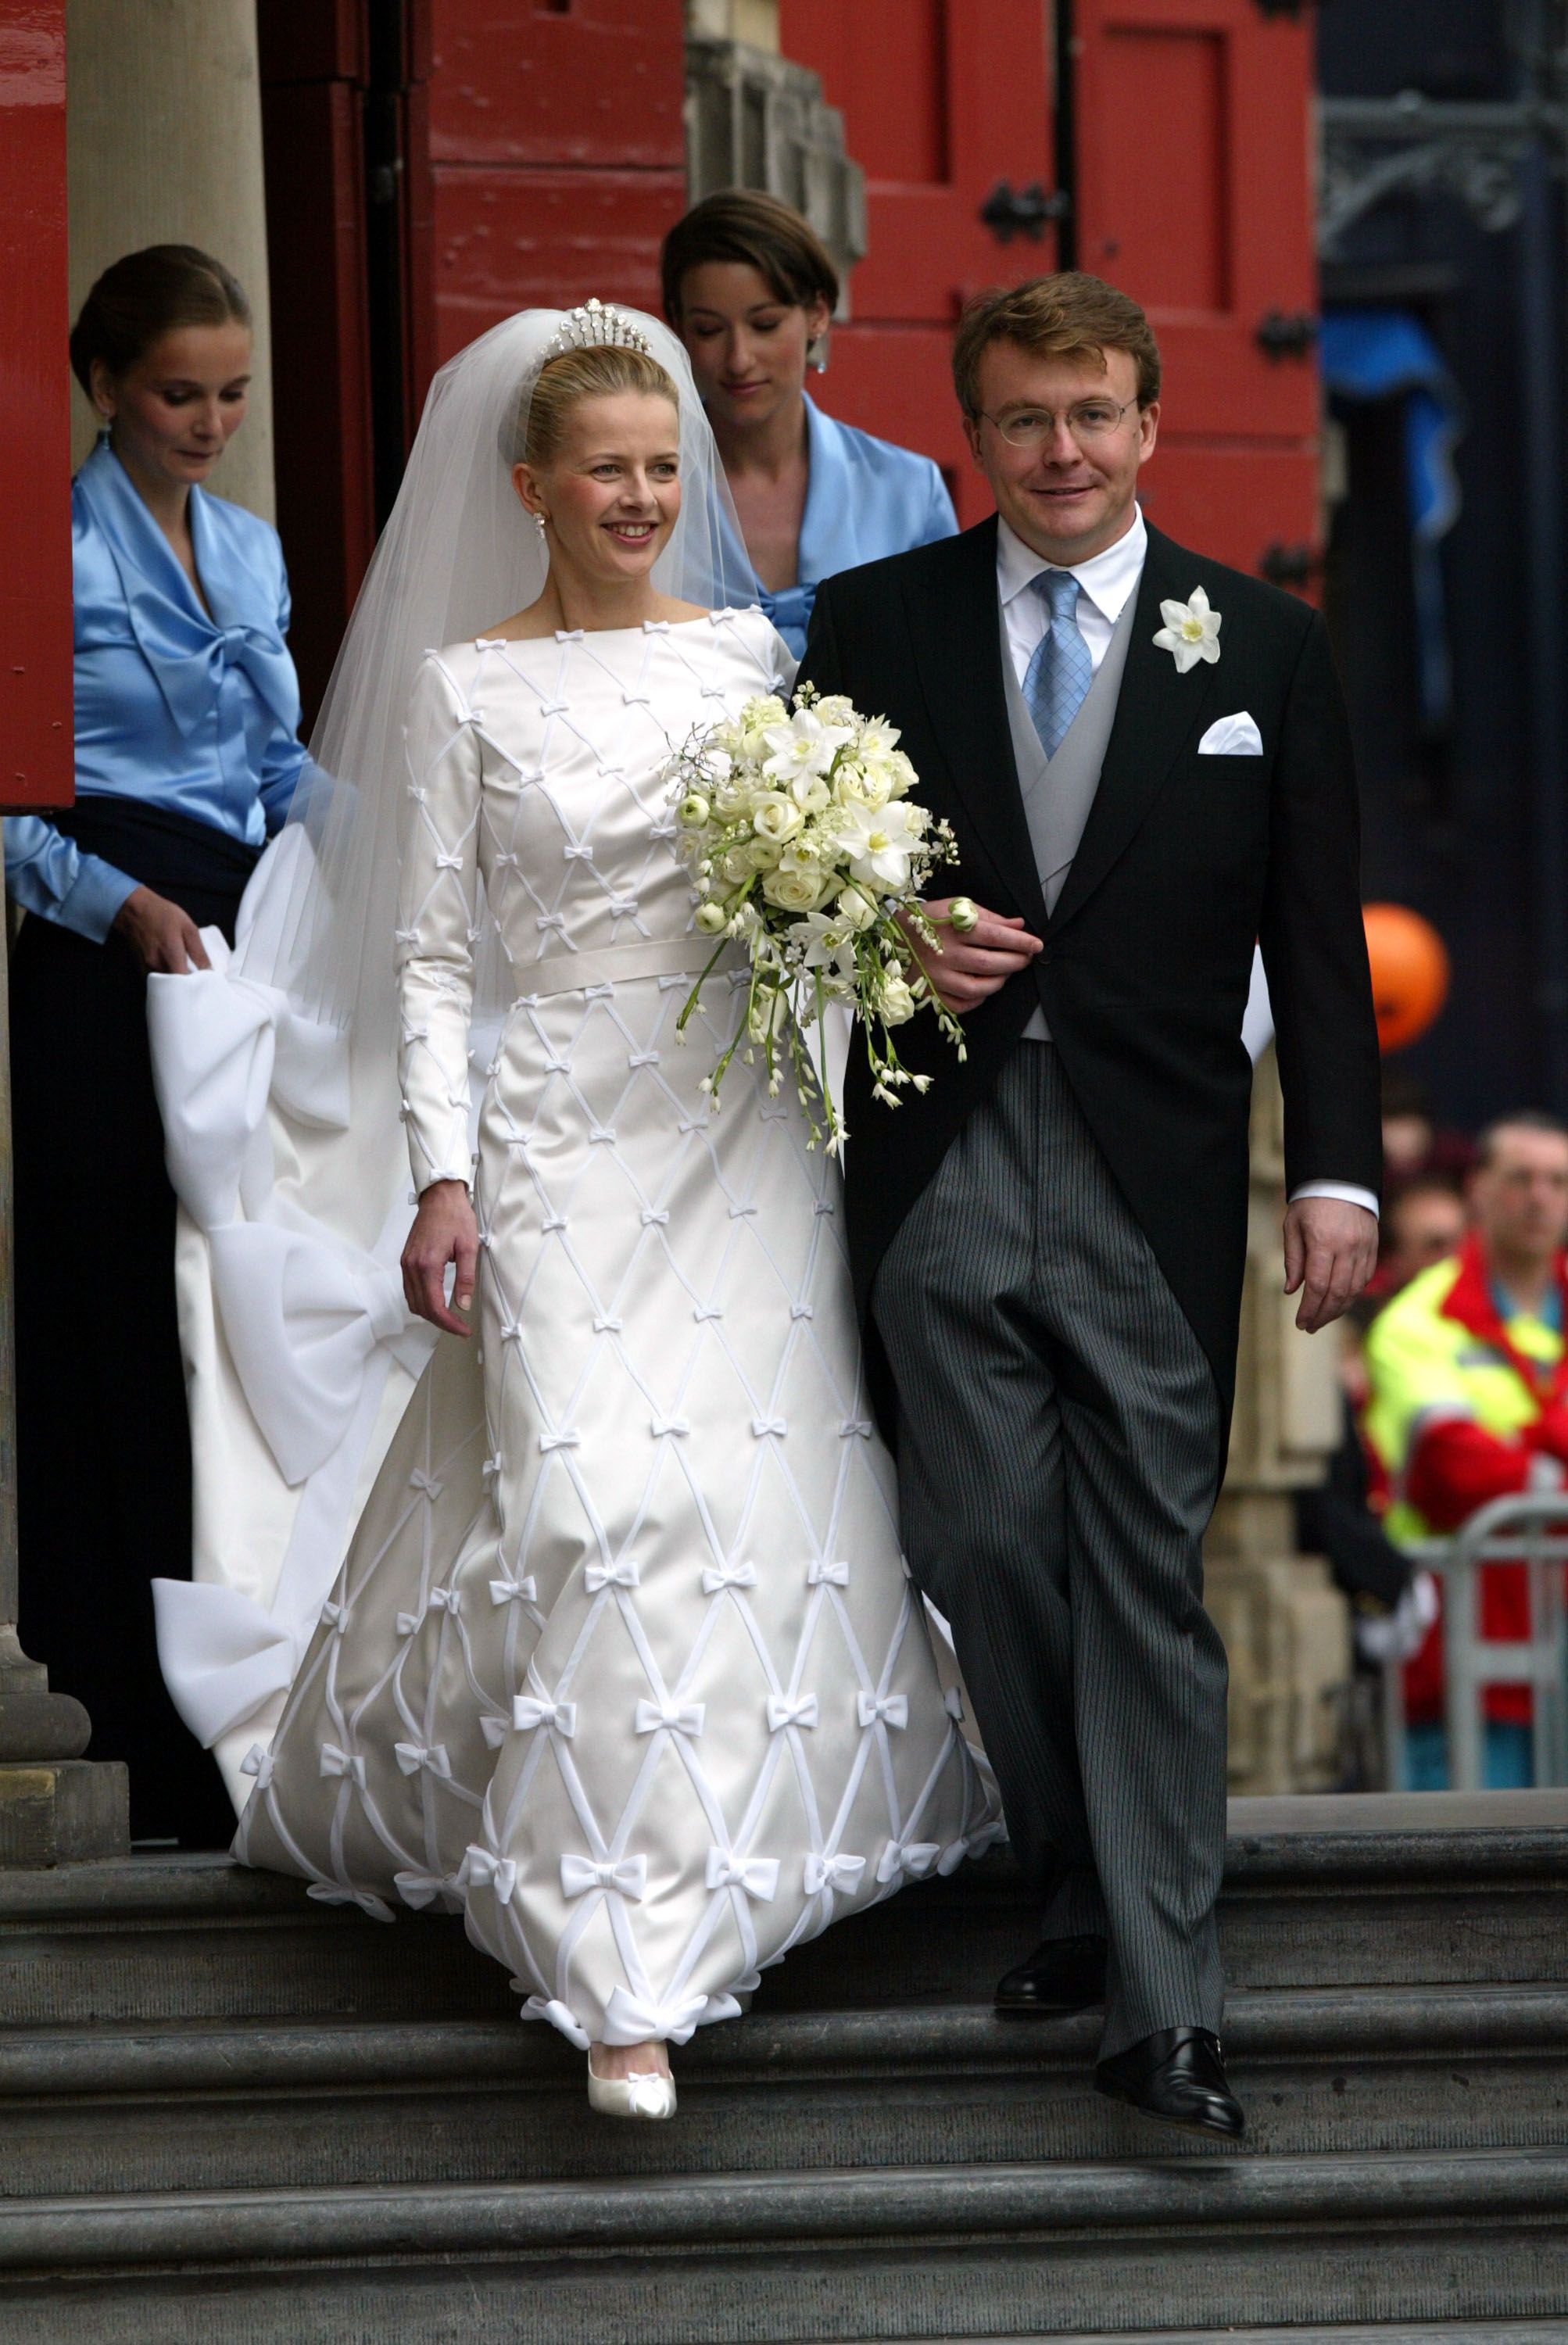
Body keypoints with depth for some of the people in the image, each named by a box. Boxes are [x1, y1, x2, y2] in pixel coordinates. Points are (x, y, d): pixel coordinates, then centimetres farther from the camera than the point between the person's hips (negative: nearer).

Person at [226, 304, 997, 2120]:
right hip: (570, 1132, -3)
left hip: (752, 1131, 3)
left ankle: (757, 1831, 20)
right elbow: (434, 960, 1)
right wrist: (442, 1180, -7)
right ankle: (621, 1973, -10)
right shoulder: (468, 688, 2)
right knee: (600, 1502, -12)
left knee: (778, 1483, 0)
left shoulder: (749, 651, 8)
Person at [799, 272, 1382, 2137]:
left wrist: (1339, 1171, -2)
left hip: (1154, 1178, -1)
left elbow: (1315, 932, 5)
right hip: (943, 1167, 1)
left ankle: (1160, 2002, -3)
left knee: (1149, 1580, -3)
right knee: (988, 1555, 2)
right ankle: (1082, 1894, 20)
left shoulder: (1260, 643, 6)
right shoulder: (872, 622, 7)